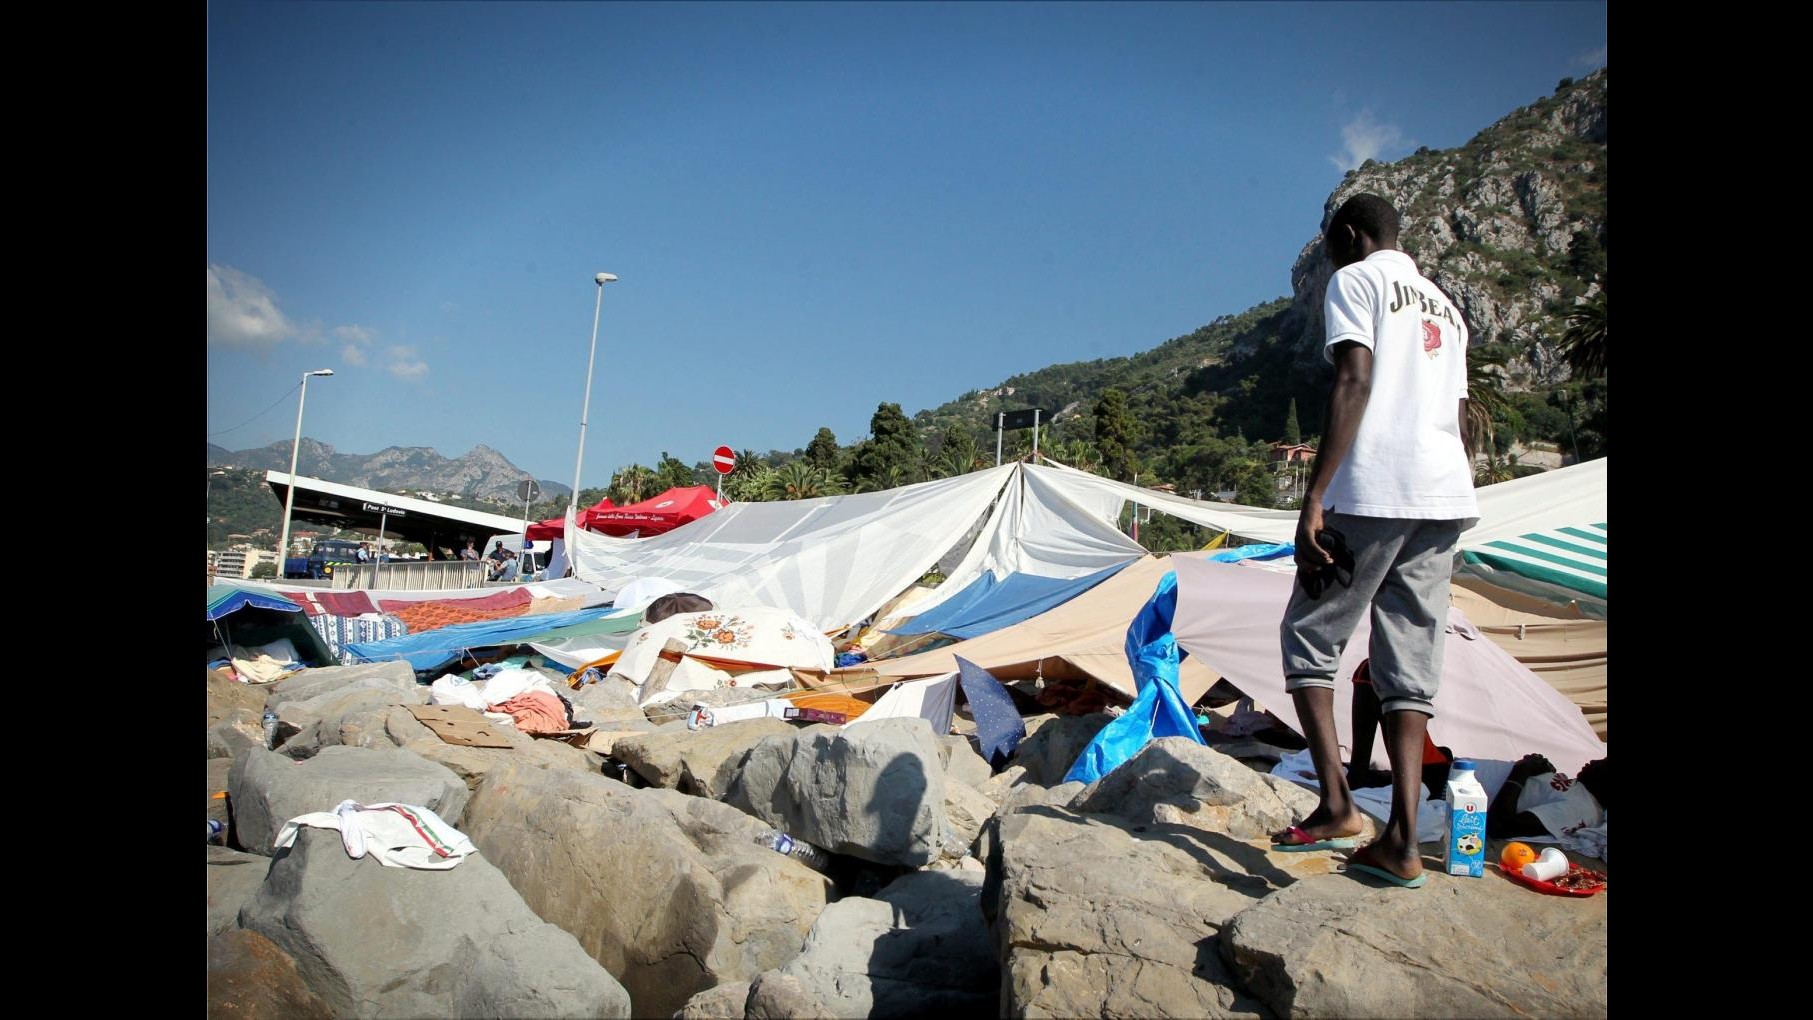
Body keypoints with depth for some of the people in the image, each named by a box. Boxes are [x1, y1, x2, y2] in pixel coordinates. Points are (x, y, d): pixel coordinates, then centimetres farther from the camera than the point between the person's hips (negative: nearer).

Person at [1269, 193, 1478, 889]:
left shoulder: (1355, 281, 3)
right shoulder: (1446, 305, 26)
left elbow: (1354, 383, -12)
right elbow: (1461, 419, 24)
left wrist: (1314, 498, -17)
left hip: (1372, 492, -7)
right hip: (1447, 499, 7)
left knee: (1310, 635, 5)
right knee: (1411, 665, 6)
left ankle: (1336, 805, -3)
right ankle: (1402, 841, 3)